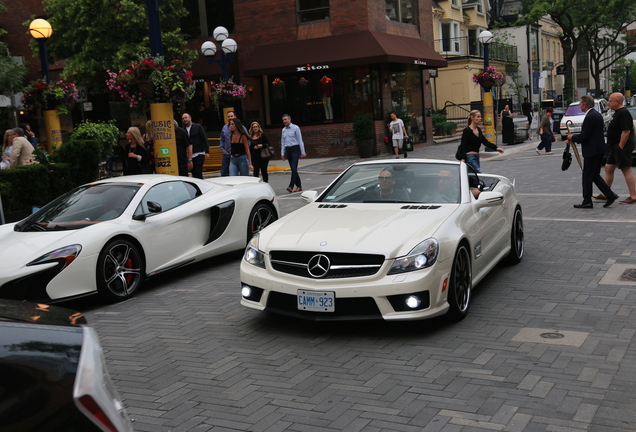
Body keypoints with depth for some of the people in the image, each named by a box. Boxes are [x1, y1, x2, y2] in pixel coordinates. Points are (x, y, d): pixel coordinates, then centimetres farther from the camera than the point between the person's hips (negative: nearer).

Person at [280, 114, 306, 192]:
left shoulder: (295, 128, -4)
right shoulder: (283, 130, 13)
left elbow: (300, 140, -6)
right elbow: (282, 143, 17)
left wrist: (303, 152, -9)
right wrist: (282, 153, 12)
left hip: (295, 149, -6)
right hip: (287, 150, 6)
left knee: (294, 167, -15)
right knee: (293, 168, 6)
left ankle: (291, 186, -19)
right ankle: (299, 186, 12)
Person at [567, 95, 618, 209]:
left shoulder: (590, 117, -18)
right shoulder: (597, 114, 14)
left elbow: (584, 136, -20)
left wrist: (572, 137, -2)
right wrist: (573, 139, 15)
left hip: (592, 151, -10)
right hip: (599, 150, 10)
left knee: (587, 177, 0)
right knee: (595, 175, 15)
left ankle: (587, 201, 6)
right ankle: (610, 195, 11)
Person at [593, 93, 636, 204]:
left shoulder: (623, 113, -17)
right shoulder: (618, 112, 16)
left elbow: (626, 131, -24)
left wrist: (620, 148, -23)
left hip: (622, 146, -11)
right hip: (615, 147, 11)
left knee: (626, 170, -8)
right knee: (608, 168, 14)